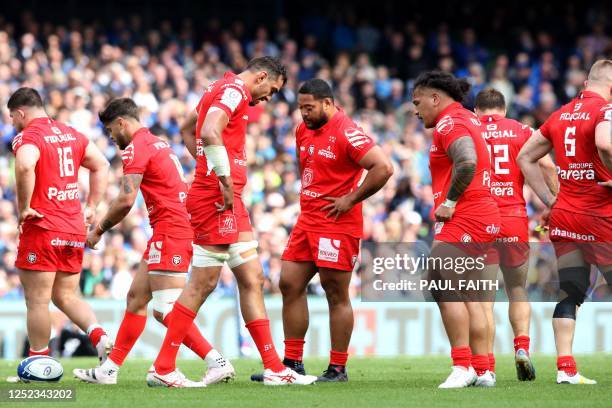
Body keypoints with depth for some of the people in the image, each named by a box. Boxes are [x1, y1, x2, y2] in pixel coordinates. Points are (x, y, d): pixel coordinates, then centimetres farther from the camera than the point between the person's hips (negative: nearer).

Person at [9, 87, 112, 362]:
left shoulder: (27, 137, -9)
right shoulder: (71, 134, 15)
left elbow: (25, 166, -30)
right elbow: (101, 165, 19)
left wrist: (23, 207, -20)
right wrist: (91, 206, 17)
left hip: (41, 228, -7)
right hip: (74, 229, 7)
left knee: (37, 300, 0)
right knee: (66, 296, 14)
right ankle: (100, 337, -7)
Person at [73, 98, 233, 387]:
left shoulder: (135, 149, -10)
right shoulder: (158, 144, 21)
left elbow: (126, 201, -17)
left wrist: (99, 230, -4)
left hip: (168, 231, -10)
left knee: (165, 310, -13)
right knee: (136, 297, 14)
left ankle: (217, 362, -19)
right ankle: (109, 369, 18)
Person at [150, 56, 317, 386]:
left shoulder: (223, 89, 20)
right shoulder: (234, 90, -10)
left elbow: (188, 129, 33)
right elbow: (210, 133, -27)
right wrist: (225, 180, -21)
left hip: (230, 201, 10)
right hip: (217, 198, -10)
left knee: (252, 281, 9)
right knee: (202, 285, -7)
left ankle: (274, 368, 11)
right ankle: (163, 368, -3)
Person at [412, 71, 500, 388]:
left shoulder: (449, 123, -11)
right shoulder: (468, 119, 20)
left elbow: (467, 162, -26)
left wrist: (449, 202, -17)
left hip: (462, 219, -11)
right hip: (483, 218, 11)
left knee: (444, 286, -14)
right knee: (470, 296, 12)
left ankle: (463, 366, -19)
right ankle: (482, 370, 13)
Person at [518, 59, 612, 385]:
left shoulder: (561, 114, 13)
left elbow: (526, 157, 18)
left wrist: (549, 200, 15)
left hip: (564, 214, 7)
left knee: (569, 293, 8)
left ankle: (565, 368, 2)